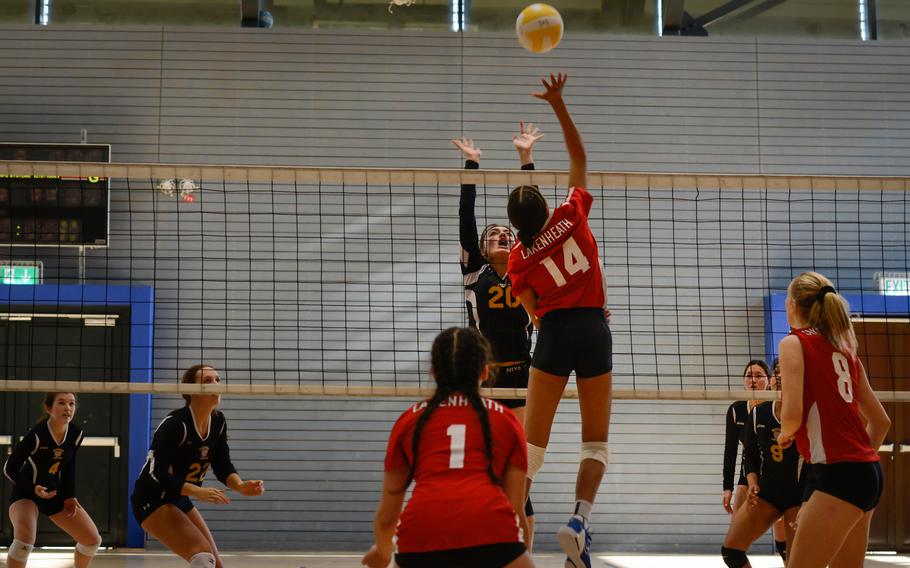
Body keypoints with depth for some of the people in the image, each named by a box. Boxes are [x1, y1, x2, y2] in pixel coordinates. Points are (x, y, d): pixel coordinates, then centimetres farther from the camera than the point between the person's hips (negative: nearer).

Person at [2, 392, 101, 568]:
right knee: (24, 540, -32)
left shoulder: (76, 434, -11)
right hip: (26, 494, -6)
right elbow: (9, 468, -19)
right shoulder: (37, 435, -28)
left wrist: (70, 496, 2)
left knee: (93, 540, 5)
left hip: (55, 493, 6)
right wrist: (33, 489, -30)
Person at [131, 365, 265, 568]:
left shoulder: (218, 422, -2)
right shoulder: (175, 424, -24)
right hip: (151, 501, -9)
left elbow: (223, 466, 0)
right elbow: (157, 474, -26)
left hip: (180, 500, 9)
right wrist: (199, 492, -34)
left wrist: (240, 486, -21)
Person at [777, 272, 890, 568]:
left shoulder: (794, 343, -4)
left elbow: (792, 413, -16)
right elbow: (881, 421, 19)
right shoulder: (844, 349, 17)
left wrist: (785, 434, 4)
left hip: (837, 473, -9)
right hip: (868, 470, 9)